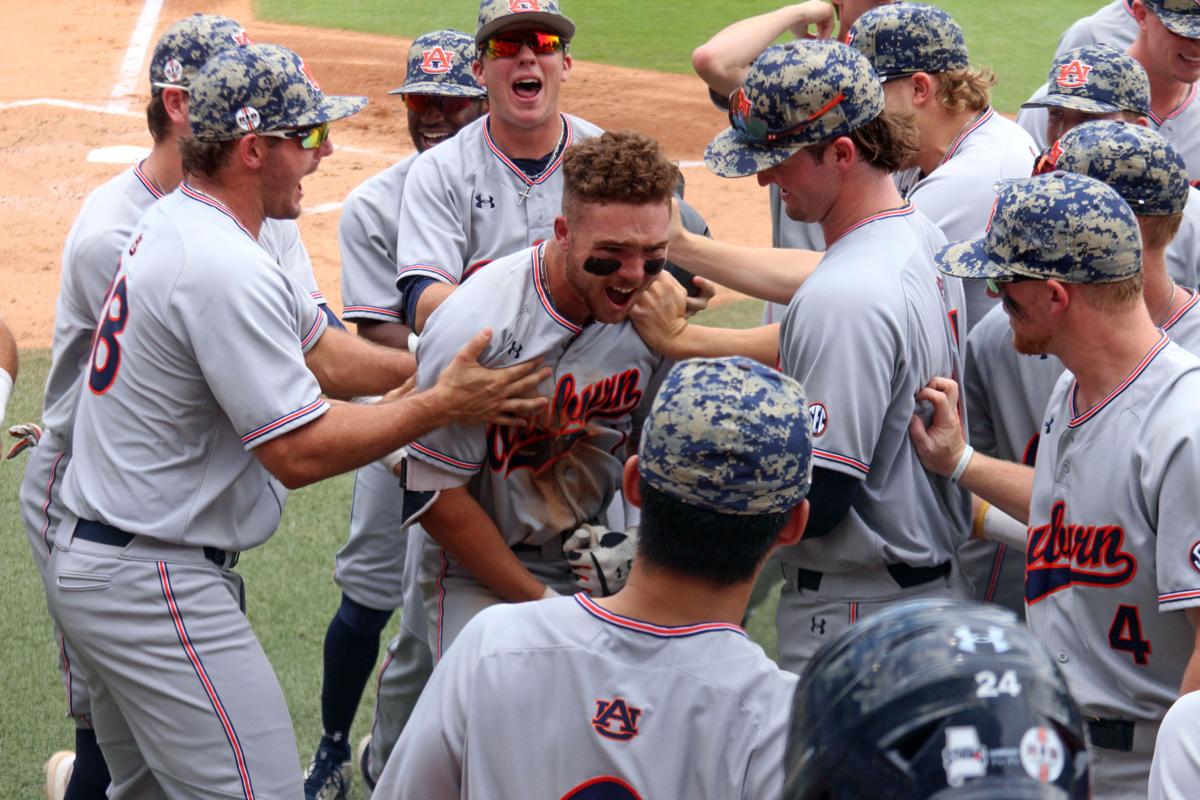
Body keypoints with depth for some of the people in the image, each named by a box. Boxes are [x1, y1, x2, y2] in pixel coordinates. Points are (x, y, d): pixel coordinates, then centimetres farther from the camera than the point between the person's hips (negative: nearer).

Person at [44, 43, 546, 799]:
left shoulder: (173, 222, 10)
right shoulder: (228, 269, -23)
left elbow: (319, 352, 13)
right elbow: (298, 451, -22)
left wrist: (438, 366, 0)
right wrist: (443, 404, -15)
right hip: (157, 588, -11)